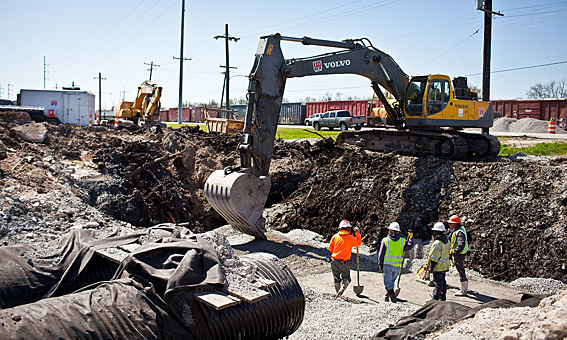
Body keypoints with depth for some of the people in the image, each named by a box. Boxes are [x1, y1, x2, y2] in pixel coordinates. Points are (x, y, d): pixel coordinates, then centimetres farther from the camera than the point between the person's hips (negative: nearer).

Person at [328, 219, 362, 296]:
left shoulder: (335, 236, 2)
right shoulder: (351, 238, -7)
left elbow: (330, 248, 10)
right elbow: (359, 243, 9)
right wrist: (357, 233, 14)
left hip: (334, 261, 3)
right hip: (344, 262, -3)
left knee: (336, 278, 15)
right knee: (346, 278, 7)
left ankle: (338, 292, 19)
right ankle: (342, 289, -19)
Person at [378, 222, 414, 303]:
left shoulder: (385, 240, -5)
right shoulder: (402, 240, 2)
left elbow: (381, 254, -4)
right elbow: (410, 246, 18)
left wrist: (380, 265, 5)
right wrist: (410, 238, 34)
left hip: (387, 265, -4)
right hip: (398, 265, 4)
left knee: (388, 282, 2)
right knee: (392, 281, 20)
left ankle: (393, 298, -9)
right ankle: (387, 296, 31)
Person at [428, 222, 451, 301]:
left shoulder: (437, 243, -25)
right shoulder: (446, 241, 4)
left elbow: (434, 257, -23)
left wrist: (431, 267, -15)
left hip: (438, 267, -9)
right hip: (445, 266, 9)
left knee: (438, 283, -1)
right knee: (442, 281, 19)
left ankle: (435, 299, 7)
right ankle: (443, 298, 31)